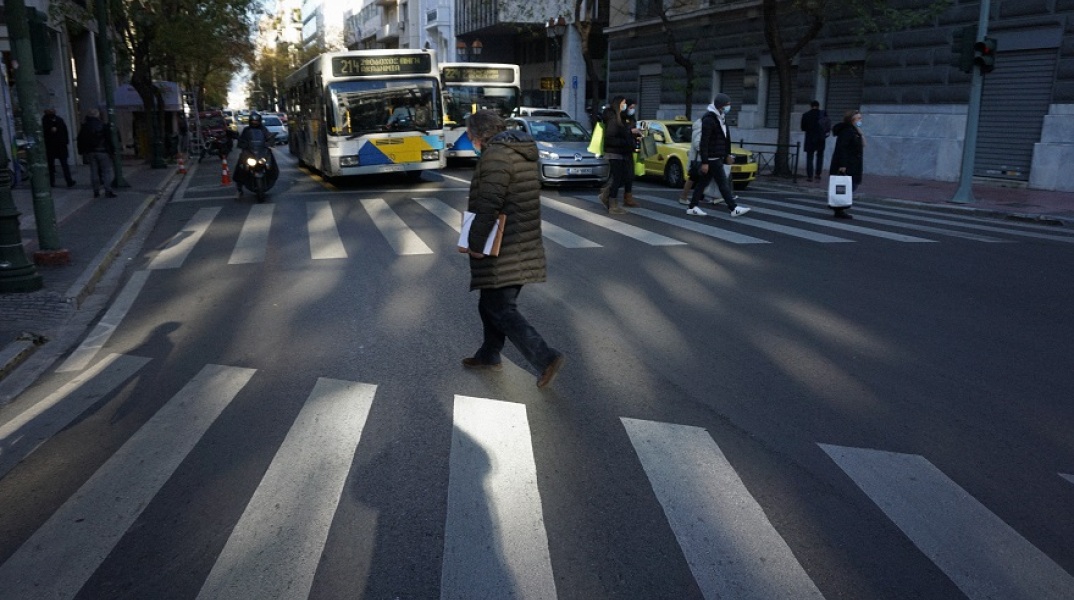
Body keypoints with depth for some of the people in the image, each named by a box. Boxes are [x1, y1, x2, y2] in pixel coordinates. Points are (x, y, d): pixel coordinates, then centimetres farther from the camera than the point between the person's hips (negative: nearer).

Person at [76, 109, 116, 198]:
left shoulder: (84, 126, 6)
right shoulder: (102, 125, -6)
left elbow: (80, 140, 9)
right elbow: (109, 139, -8)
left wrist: (81, 151, 16)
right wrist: (112, 150, -2)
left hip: (89, 152, 4)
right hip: (102, 151, -4)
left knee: (94, 171, 9)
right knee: (106, 171, -2)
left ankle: (96, 192, 10)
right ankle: (108, 191, -9)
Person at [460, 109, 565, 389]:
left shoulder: (496, 155, -17)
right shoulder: (522, 152, 14)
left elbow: (489, 204, -25)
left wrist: (475, 243, -18)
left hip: (502, 250, -10)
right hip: (523, 246, 10)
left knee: (500, 308, -4)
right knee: (492, 301, 21)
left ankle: (545, 358, -9)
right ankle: (489, 355, 34)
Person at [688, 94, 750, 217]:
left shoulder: (721, 117, 14)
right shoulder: (709, 119, -16)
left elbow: (725, 138, 23)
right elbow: (704, 142, -20)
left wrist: (728, 154, 23)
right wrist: (704, 162, -22)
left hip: (718, 157, 9)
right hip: (711, 158, -9)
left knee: (703, 182, 11)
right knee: (723, 183, -5)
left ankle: (693, 207, 15)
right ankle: (733, 209, -1)